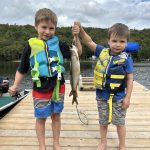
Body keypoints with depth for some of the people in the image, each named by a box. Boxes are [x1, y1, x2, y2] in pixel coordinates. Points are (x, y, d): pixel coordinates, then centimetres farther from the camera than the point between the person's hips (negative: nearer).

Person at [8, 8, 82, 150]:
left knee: (56, 115, 15)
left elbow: (78, 52, 3)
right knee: (41, 118, 11)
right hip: (40, 89, -1)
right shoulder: (30, 45, -4)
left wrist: (76, 37, -9)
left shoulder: (58, 43, -1)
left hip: (58, 87, 2)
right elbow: (22, 69, 3)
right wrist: (15, 85, -4)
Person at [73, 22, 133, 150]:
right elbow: (89, 42, -3)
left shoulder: (126, 59, -12)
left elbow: (130, 79, -8)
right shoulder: (103, 52, -5)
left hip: (118, 97, -3)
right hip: (102, 96, 3)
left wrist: (128, 98, -8)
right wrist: (81, 29, -18)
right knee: (103, 121, 19)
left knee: (120, 122, 14)